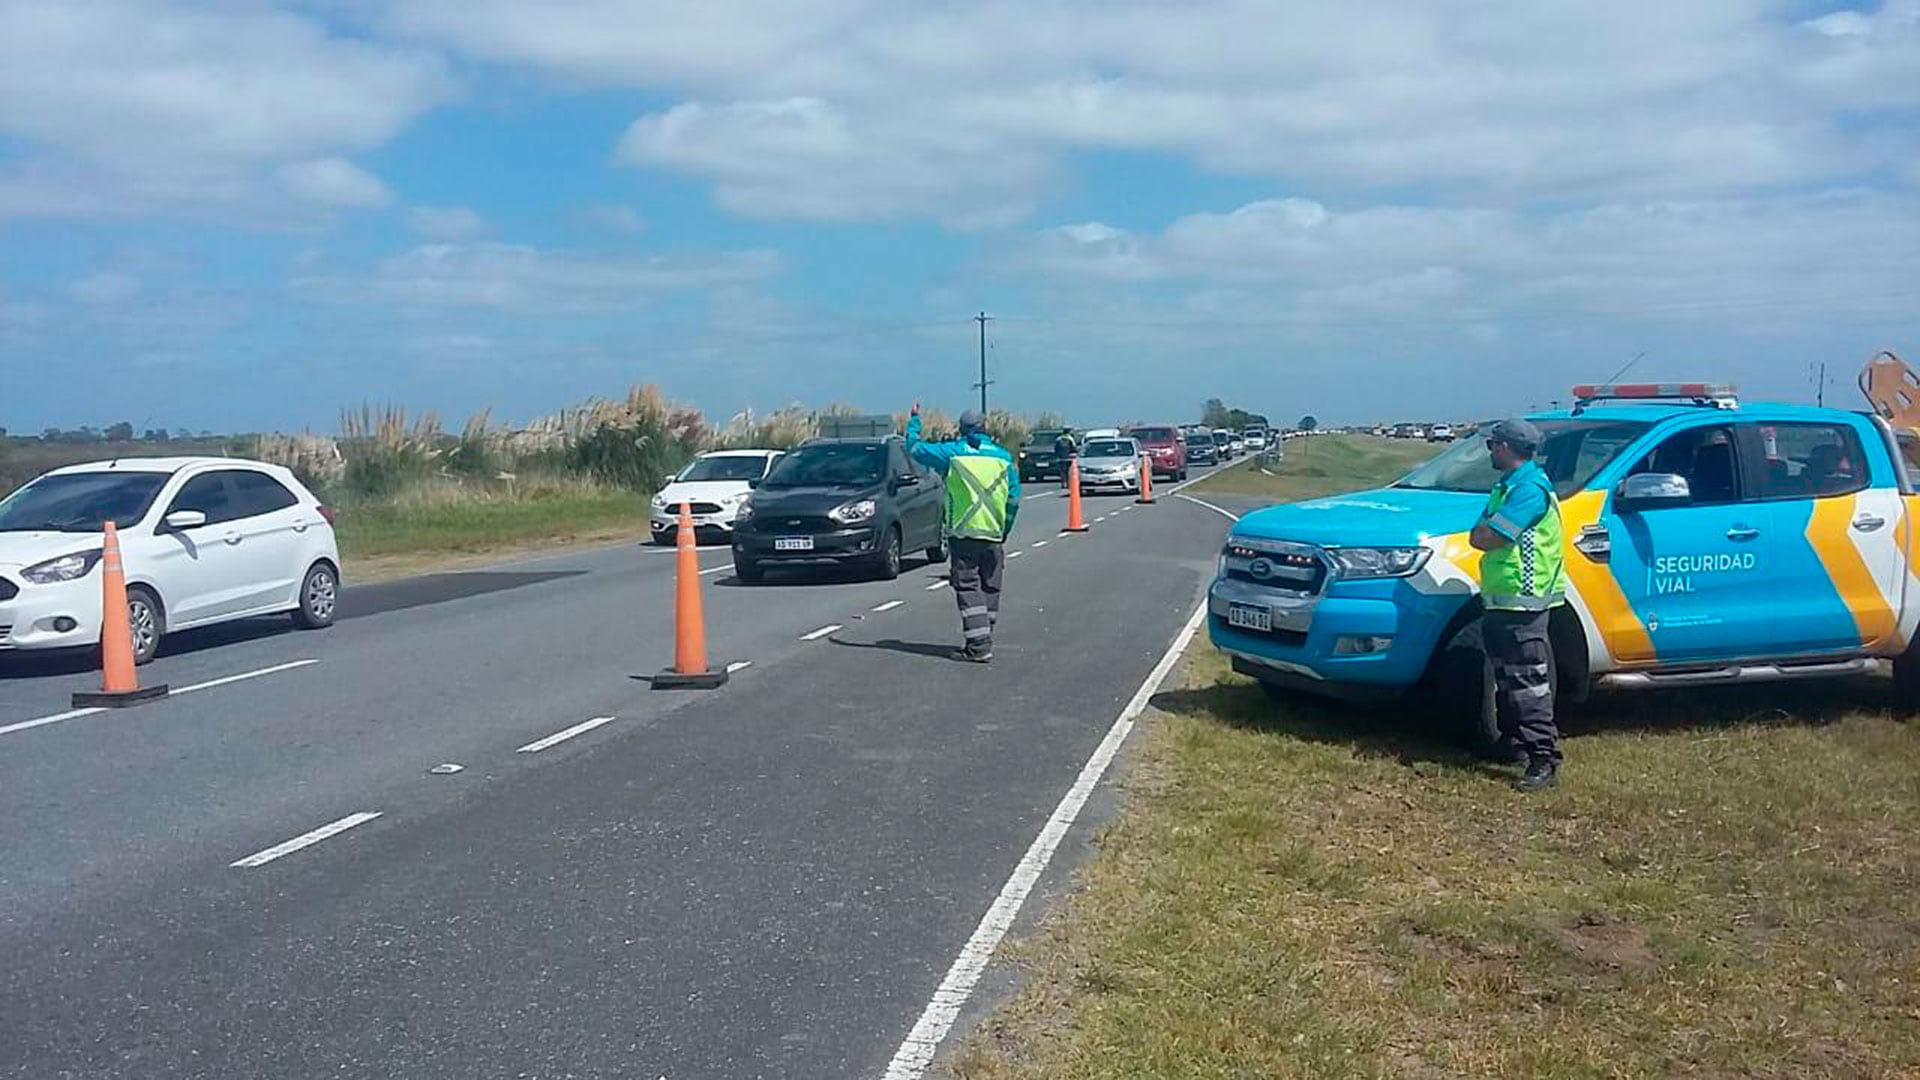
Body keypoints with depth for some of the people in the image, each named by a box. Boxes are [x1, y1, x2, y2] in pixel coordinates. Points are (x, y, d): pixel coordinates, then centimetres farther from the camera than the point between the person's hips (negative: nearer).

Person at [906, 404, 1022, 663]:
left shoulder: (952, 453, -3)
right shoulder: (1003, 456, 6)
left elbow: (915, 447, 7)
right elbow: (1014, 499, 6)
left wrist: (914, 421, 23)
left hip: (963, 534, -3)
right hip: (993, 535, 3)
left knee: (968, 589, -2)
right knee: (990, 589, 12)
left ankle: (978, 646, -10)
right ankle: (984, 640, 18)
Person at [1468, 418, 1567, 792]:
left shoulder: (1530, 487, -17)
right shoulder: (1508, 485, 17)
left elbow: (1484, 539, -22)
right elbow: (1479, 536, 17)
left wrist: (1487, 533, -3)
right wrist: (1491, 532, -2)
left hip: (1523, 600, -11)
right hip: (1502, 600, 11)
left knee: (1528, 683, -11)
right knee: (1506, 679, 20)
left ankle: (1545, 761, -11)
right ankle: (1512, 741, 32)